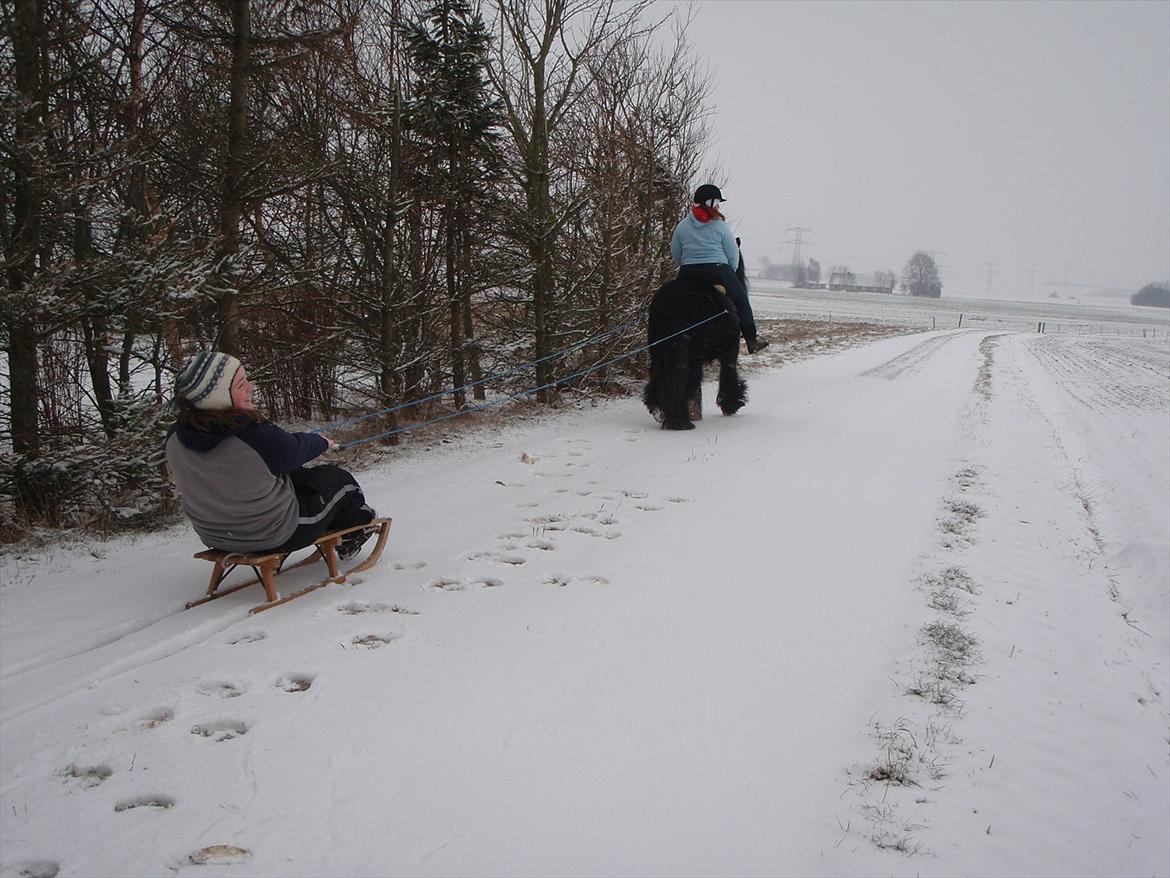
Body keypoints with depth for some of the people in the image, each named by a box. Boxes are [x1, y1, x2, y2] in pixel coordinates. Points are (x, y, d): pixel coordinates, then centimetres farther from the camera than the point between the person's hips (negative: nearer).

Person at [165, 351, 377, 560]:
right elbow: (293, 451, -14)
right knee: (335, 477, 16)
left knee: (298, 475, 27)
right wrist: (322, 442, 9)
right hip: (276, 536, -6)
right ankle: (358, 524, 44)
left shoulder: (175, 437, -13)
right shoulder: (253, 433, -34)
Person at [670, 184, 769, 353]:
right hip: (717, 270, -3)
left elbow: (675, 254, 9)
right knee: (740, 300, 11)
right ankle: (751, 339, 12)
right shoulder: (721, 226, -3)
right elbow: (733, 255, -1)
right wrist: (731, 272, 16)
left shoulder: (682, 226, 6)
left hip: (687, 275, 3)